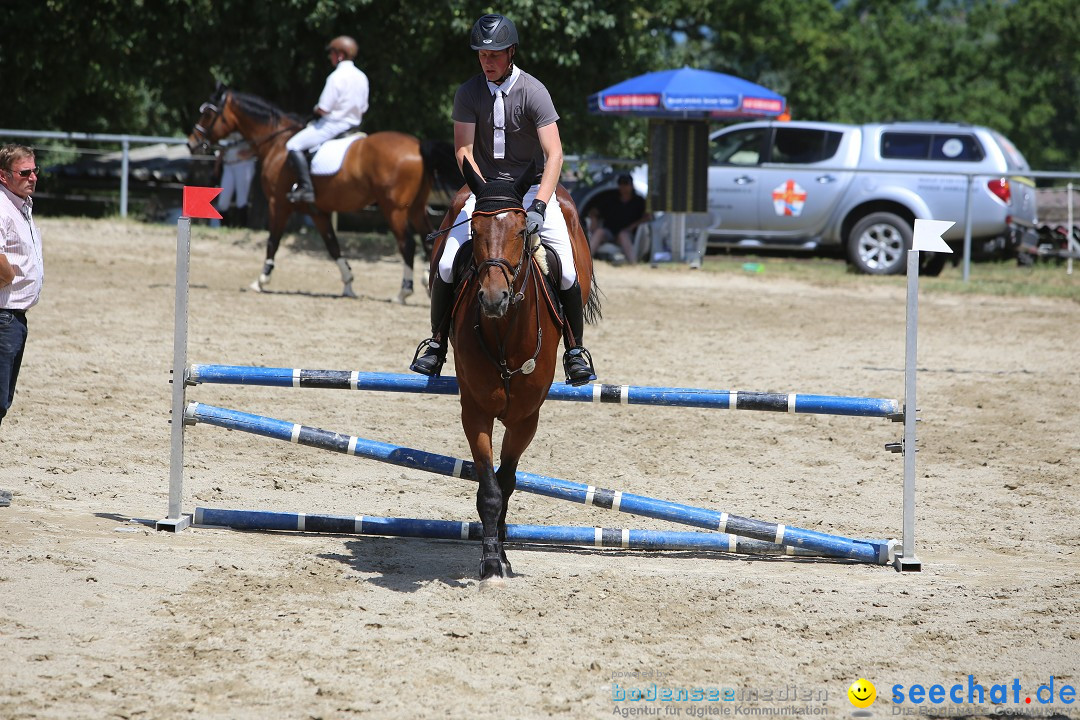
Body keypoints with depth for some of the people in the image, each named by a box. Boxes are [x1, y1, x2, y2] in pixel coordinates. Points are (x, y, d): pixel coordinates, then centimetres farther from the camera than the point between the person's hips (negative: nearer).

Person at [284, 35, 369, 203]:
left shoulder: (337, 77, -17)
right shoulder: (361, 77, 8)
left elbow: (323, 109, -18)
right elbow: (363, 109, 14)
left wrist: (316, 109, 3)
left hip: (333, 125, -9)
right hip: (353, 124, 9)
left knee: (294, 145, -11)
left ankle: (305, 188, -21)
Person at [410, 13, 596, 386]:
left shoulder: (533, 92, -14)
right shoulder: (469, 93, -5)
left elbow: (554, 153, -19)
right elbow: (464, 150, -6)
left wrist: (538, 205, -32)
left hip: (532, 186, -2)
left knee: (566, 271, -16)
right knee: (447, 264, -13)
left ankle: (575, 350, 3)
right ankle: (437, 342, 6)